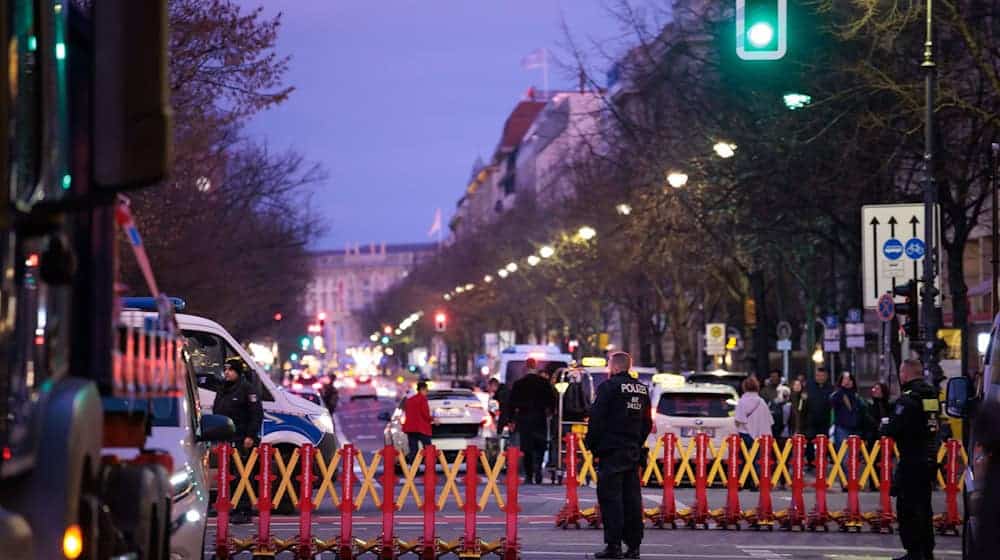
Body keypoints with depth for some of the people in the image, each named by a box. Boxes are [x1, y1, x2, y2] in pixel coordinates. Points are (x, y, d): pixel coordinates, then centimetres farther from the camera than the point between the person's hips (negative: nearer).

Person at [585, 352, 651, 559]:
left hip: (611, 451, -7)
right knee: (631, 498, 9)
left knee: (610, 498, -5)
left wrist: (592, 445, -2)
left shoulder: (608, 387, -10)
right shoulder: (642, 389, 13)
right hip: (633, 452, 7)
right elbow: (647, 423, 18)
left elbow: (596, 420, -12)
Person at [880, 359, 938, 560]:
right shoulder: (932, 395, 9)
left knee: (907, 506, -2)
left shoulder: (907, 399, -17)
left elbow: (893, 429, -21)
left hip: (911, 460, -8)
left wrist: (885, 425, 2)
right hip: (930, 458, 8)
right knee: (923, 505, 17)